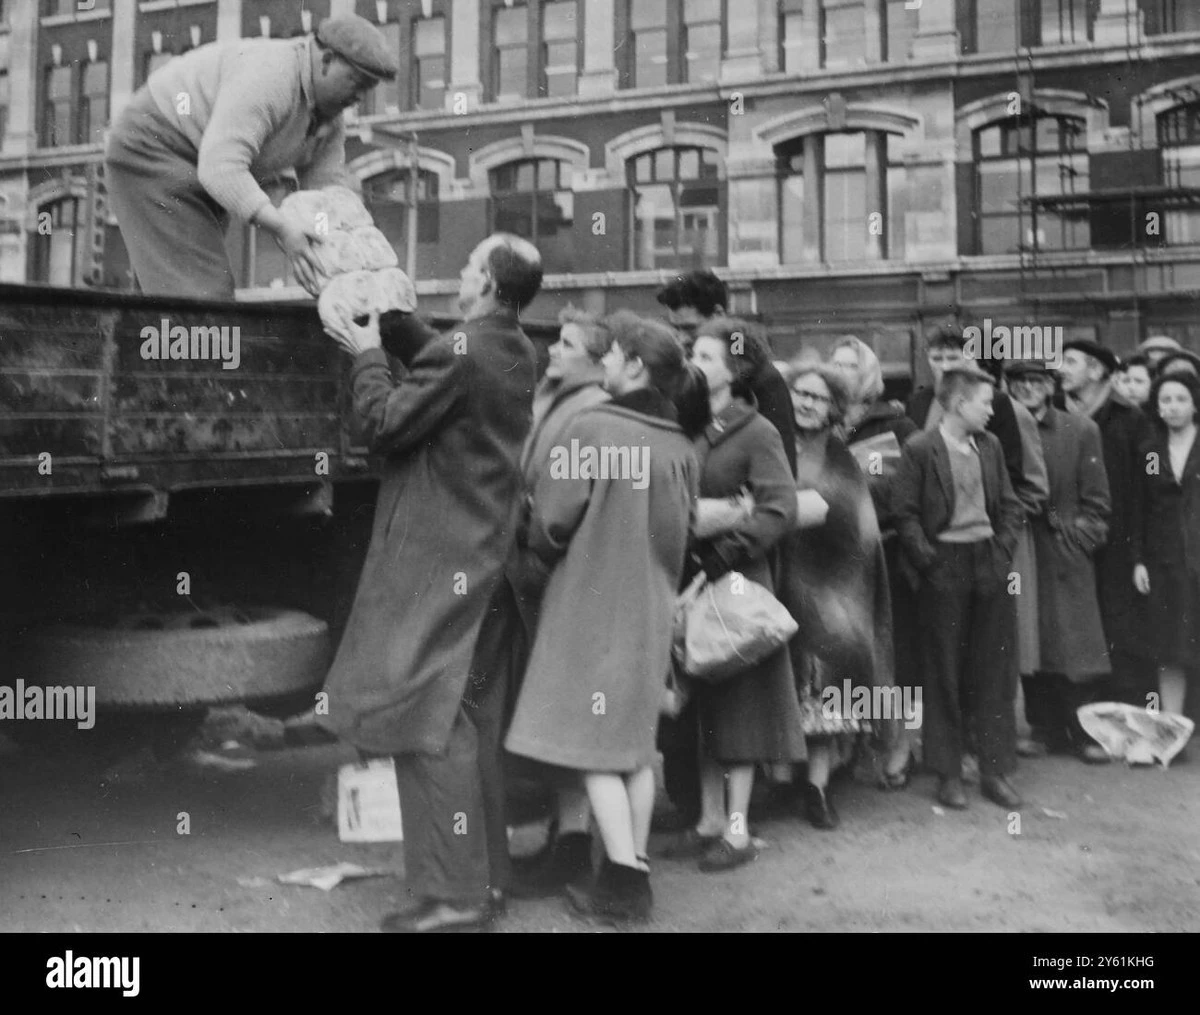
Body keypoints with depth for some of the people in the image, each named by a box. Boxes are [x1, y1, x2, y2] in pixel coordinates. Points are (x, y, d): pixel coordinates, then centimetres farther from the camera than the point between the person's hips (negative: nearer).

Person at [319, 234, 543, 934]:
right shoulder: (521, 356, 9)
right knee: (475, 722, 14)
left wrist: (368, 354, 1)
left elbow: (386, 424, -13)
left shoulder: (456, 352, -17)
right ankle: (487, 875, 22)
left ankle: (454, 895, -1)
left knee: (426, 722, -4)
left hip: (437, 562, -9)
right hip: (488, 559, 9)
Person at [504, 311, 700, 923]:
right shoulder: (680, 447, 2)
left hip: (591, 603, -6)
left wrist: (548, 556, 7)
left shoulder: (591, 428, -15)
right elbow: (683, 532, 6)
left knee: (593, 746, 1)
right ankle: (633, 872, 20)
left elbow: (552, 519, -14)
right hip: (651, 608, 6)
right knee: (636, 745, 13)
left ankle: (623, 883, 1)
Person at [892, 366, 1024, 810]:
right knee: (944, 674, 3)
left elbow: (1010, 505, 14)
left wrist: (1004, 549, 1)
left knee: (996, 671, 7)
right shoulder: (919, 450, -7)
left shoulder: (990, 445, 10)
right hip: (943, 569, -5)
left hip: (990, 564, 5)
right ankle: (948, 773, 14)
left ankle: (996, 770, 17)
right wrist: (927, 559, -13)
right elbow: (904, 512, -8)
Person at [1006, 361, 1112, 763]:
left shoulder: (1081, 430, 4)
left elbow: (1096, 500, 5)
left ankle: (1085, 731, 11)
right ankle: (1047, 731, 17)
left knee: (1075, 647, 0)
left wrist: (1081, 534, -5)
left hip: (1066, 553, 0)